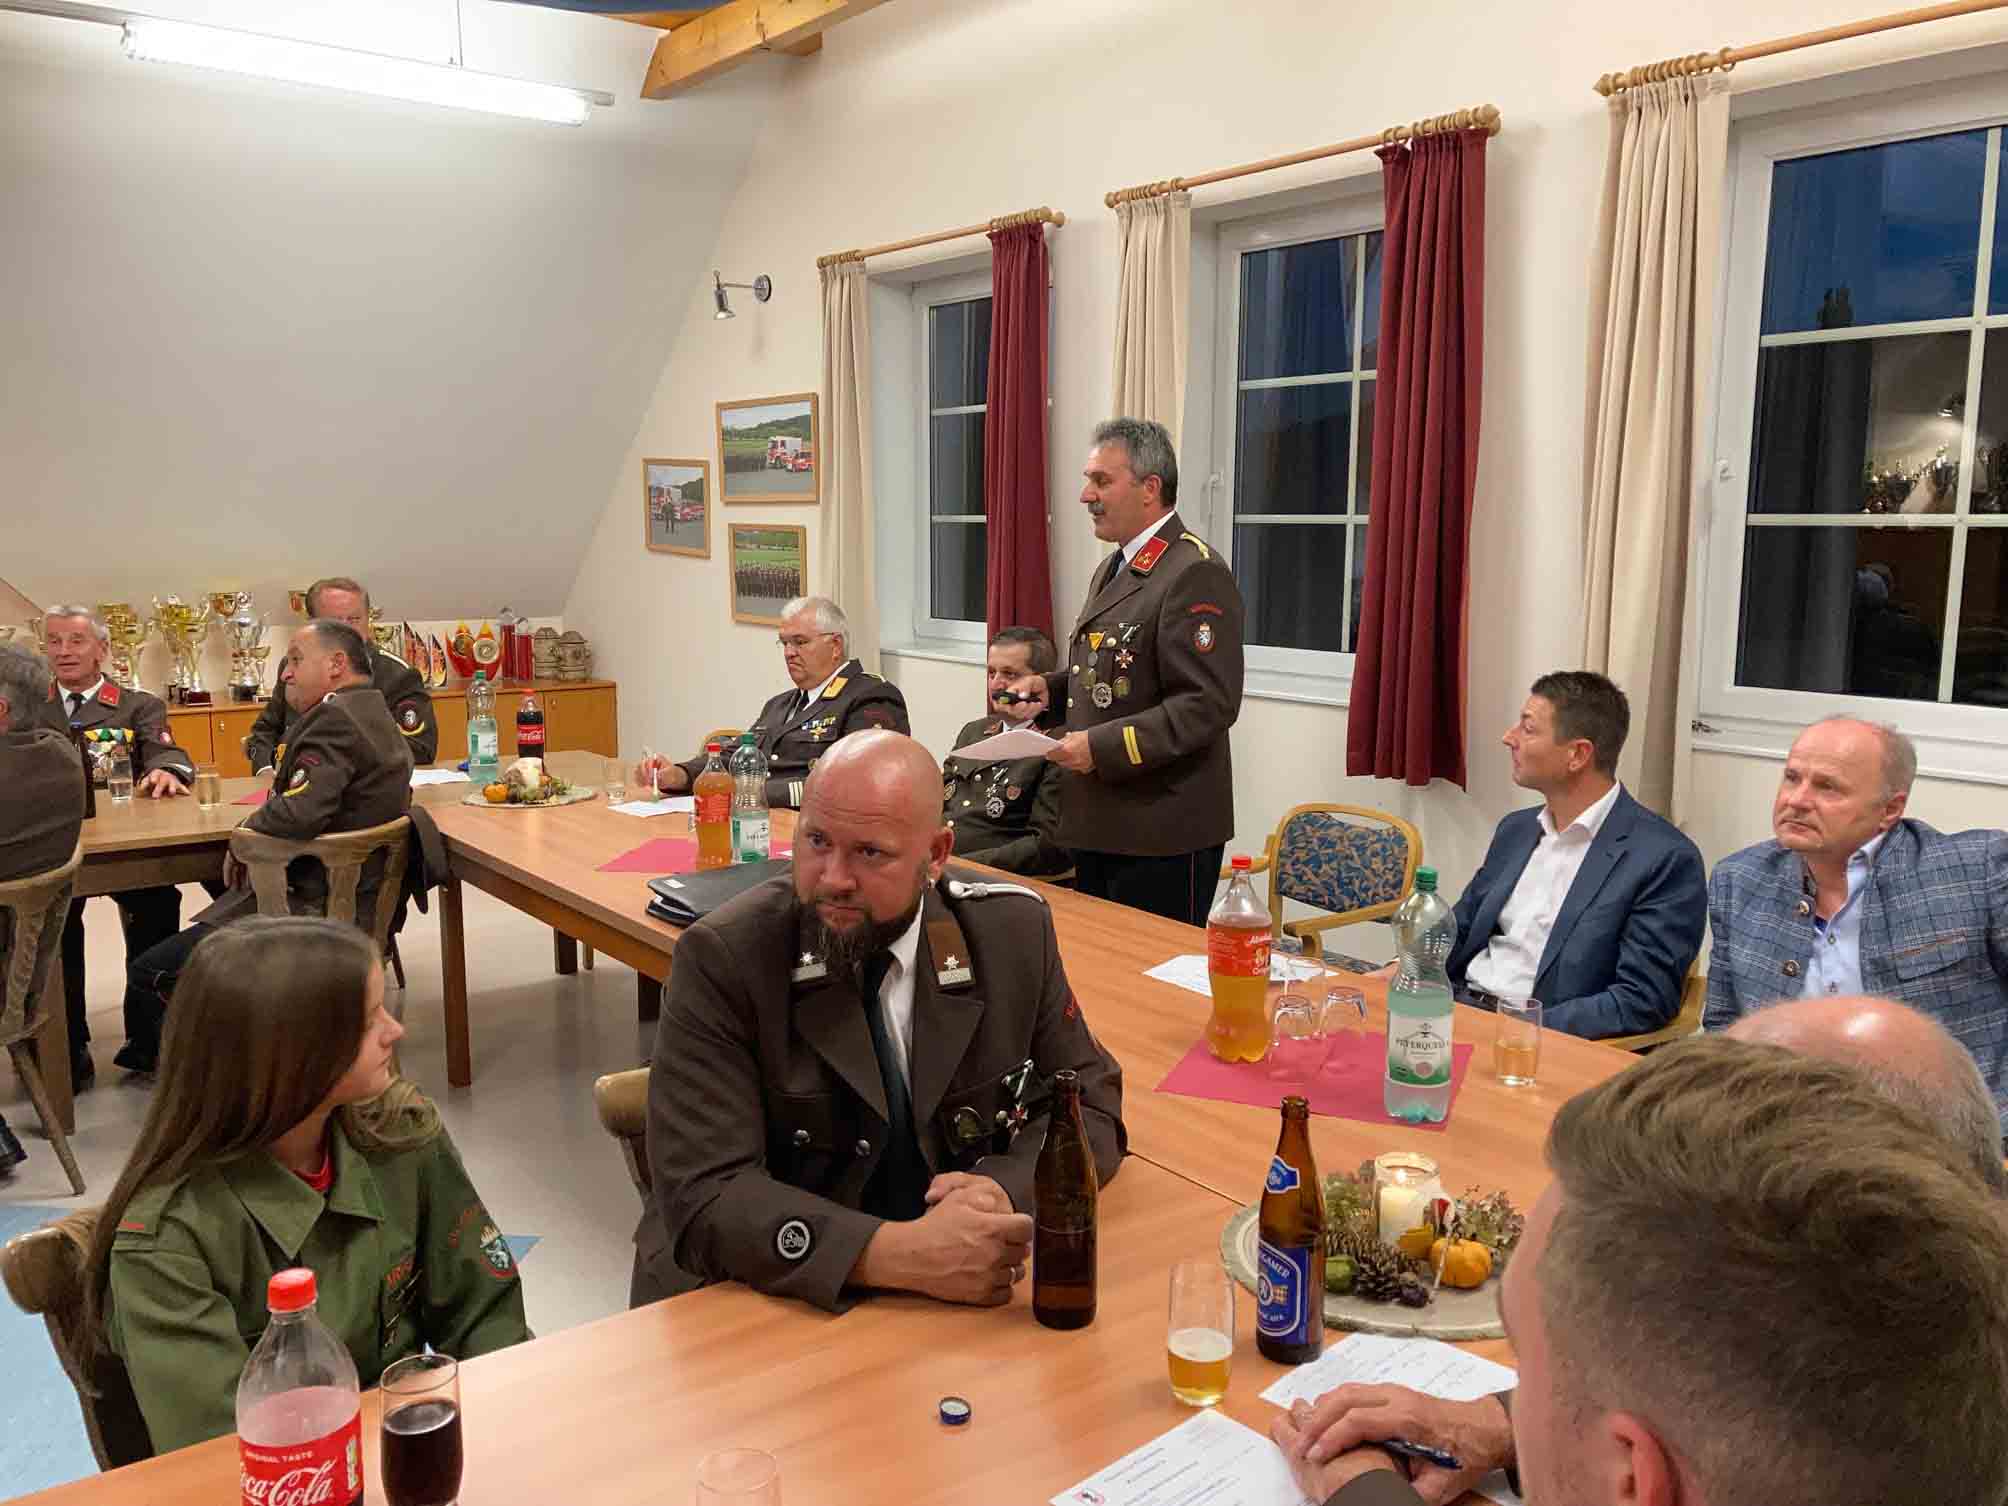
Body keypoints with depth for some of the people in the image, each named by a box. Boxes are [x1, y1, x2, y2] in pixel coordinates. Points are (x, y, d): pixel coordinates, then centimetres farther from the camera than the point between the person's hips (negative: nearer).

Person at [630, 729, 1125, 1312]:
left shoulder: (1013, 931, -5)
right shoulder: (722, 958, -13)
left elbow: (1090, 1104, 4)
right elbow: (705, 1195, -18)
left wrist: (1005, 1189, -16)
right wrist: (900, 1253, -31)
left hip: (960, 1296, 2)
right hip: (769, 1296, -2)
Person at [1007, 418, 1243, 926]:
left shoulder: (1195, 574, -16)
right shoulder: (1114, 569, 16)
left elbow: (1208, 703, -22)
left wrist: (1102, 747, -24)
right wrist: (1051, 688, 6)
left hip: (1161, 833, -9)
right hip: (1098, 826, 9)